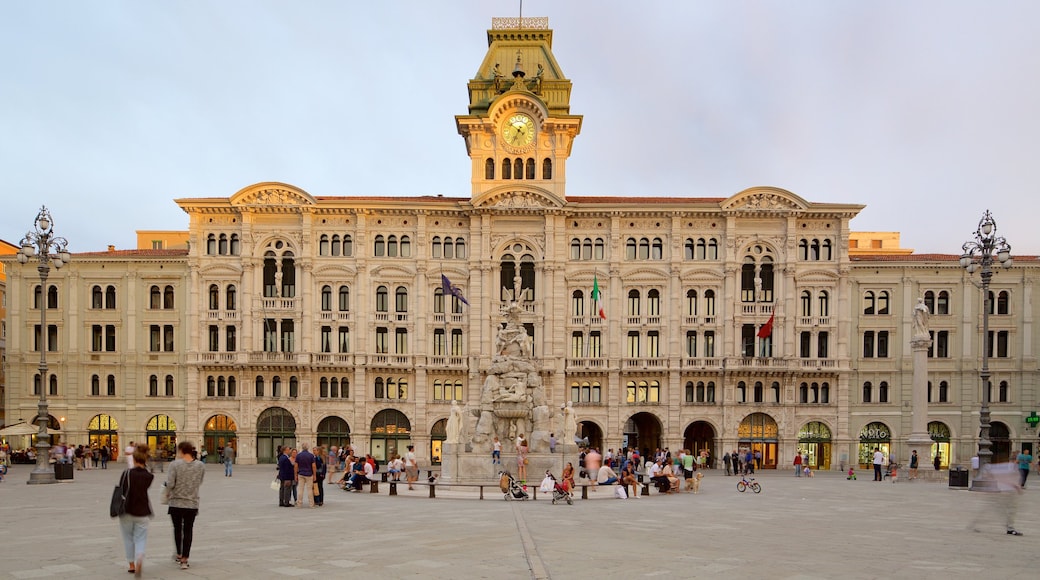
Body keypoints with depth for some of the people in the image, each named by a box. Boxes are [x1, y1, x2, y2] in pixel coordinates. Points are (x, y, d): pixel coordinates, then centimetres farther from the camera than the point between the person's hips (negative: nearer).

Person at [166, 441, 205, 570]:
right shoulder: (200, 466, -3)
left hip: (176, 502, -1)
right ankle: (184, 560, 8)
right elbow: (199, 483, 5)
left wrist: (168, 493, 4)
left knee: (177, 529, 19)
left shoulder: (175, 464, -13)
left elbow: (170, 483, -16)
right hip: (192, 503, 1)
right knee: (188, 531, 9)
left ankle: (179, 555, 32)